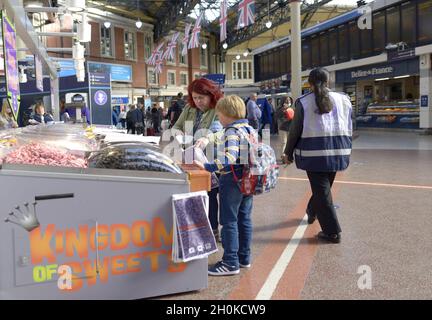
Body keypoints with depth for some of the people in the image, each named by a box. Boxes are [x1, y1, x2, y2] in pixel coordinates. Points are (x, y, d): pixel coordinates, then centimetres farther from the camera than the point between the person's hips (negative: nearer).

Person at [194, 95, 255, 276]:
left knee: (229, 221, 0)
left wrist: (207, 167, -33)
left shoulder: (232, 132, -17)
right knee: (244, 219, 15)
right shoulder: (251, 129, 9)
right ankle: (244, 258, 25)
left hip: (232, 181, -9)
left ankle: (231, 263, 6)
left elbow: (229, 159, -30)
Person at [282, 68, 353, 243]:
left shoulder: (304, 102, -2)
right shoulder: (343, 99, 8)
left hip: (314, 151, -4)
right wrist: (346, 149, 21)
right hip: (338, 151, 4)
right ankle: (312, 212, 46)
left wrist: (288, 153, 8)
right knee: (324, 186, 22)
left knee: (322, 190, 1)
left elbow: (295, 130, -2)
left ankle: (332, 232, 2)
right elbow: (349, 128, 11)